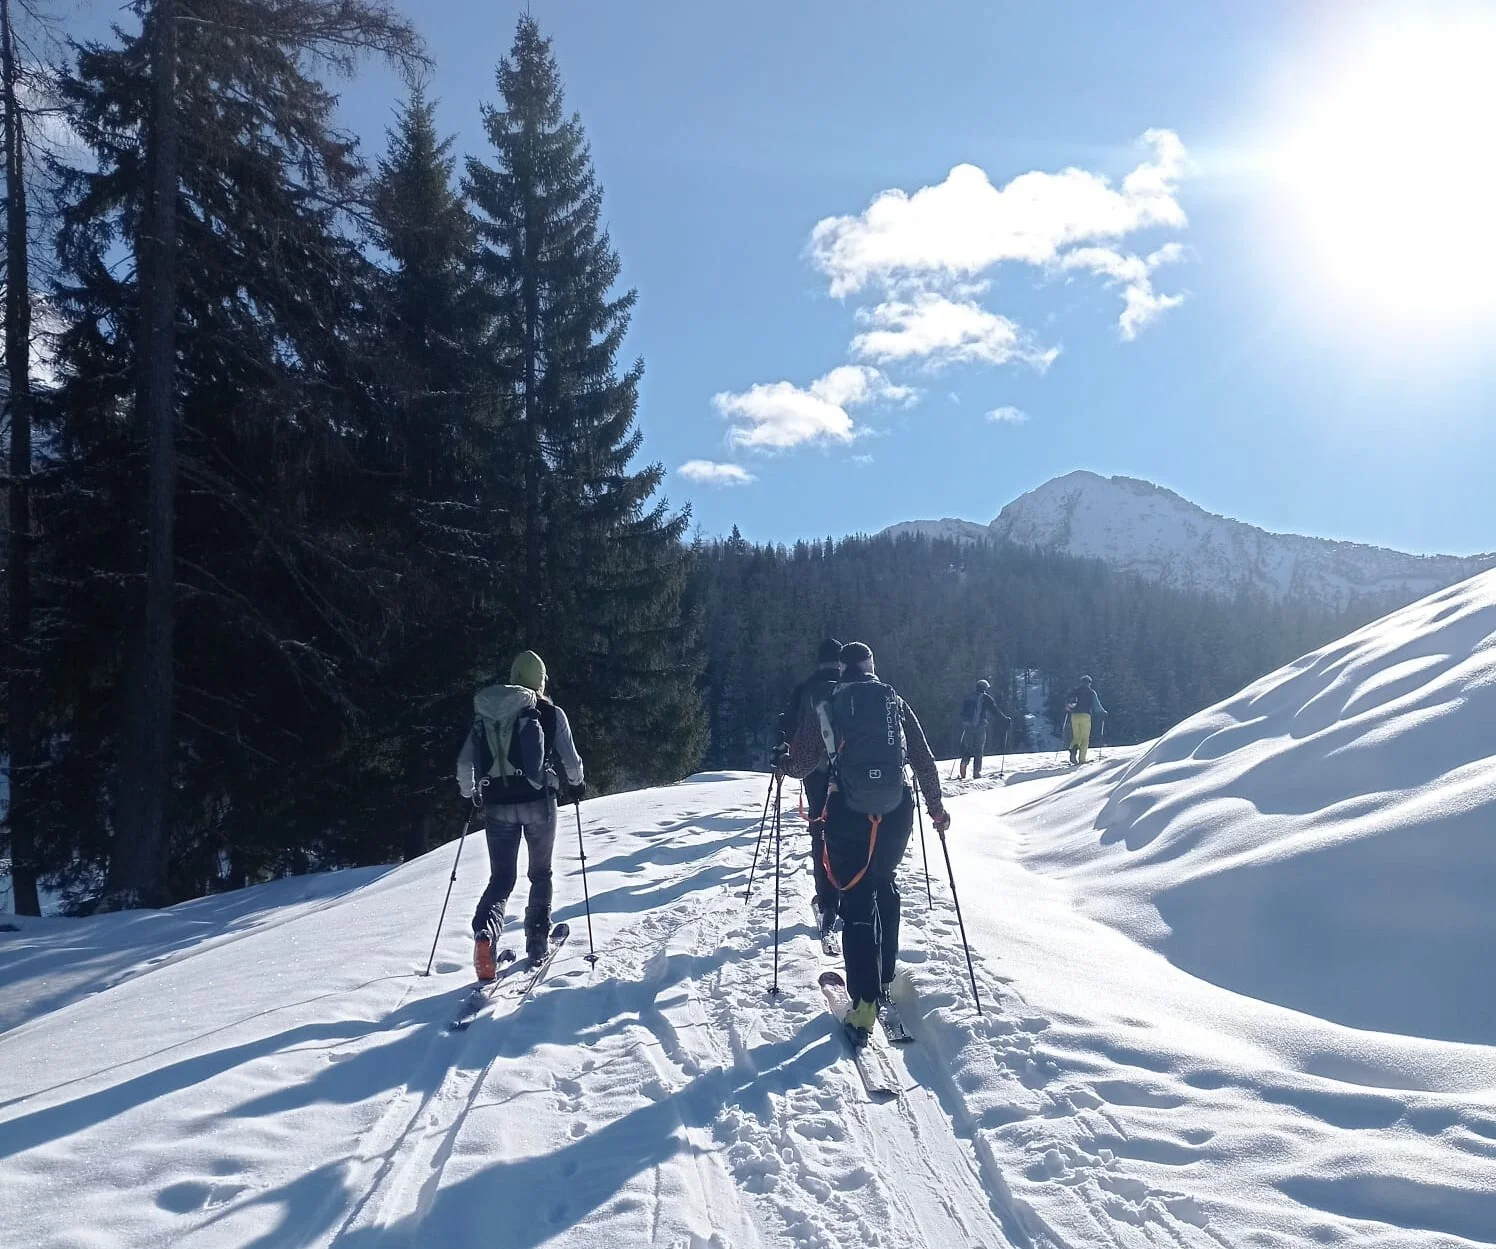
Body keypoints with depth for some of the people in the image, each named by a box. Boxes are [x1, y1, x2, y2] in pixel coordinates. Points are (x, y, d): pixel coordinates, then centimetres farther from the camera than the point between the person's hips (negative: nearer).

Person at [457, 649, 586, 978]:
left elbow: (465, 764, 5)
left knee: (501, 878, 9)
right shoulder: (551, 714, -1)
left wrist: (469, 794, 22)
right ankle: (537, 941, 16)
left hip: (497, 805, 2)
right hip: (538, 802, -2)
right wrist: (577, 784, 22)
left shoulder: (485, 715, 7)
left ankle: (485, 931, -18)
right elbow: (570, 760, 2)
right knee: (540, 873, 18)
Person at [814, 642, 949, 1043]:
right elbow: (924, 761, 11)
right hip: (896, 813, 3)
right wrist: (936, 807, 23)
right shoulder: (896, 702, 8)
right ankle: (884, 976, 30)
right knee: (885, 885, 25)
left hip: (848, 815, -2)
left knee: (857, 900, 2)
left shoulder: (828, 705, 2)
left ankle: (865, 1003, -5)